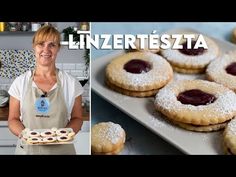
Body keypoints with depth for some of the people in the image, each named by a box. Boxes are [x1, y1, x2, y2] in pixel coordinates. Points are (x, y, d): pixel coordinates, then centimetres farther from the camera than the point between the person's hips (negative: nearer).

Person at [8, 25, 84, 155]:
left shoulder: (71, 83, -5)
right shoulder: (20, 82, -3)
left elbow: (76, 118, 2)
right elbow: (13, 119, 3)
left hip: (61, 148, 0)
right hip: (28, 148, 1)